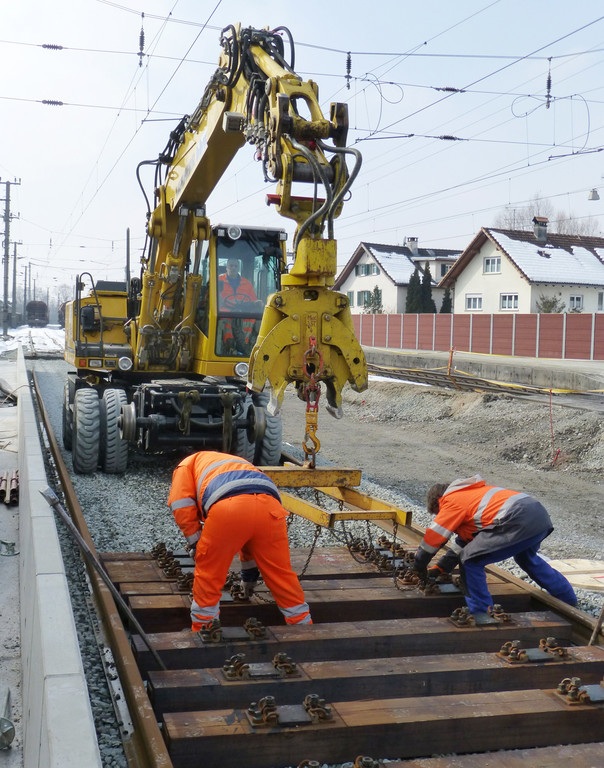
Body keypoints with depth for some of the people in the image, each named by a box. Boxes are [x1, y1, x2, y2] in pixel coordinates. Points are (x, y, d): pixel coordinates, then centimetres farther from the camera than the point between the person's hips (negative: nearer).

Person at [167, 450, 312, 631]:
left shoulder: (187, 464, 34)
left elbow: (181, 507, 14)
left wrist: (198, 546, 25)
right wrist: (249, 572, 51)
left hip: (228, 510, -5)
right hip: (270, 504, 5)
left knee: (207, 575, 15)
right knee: (282, 575, 17)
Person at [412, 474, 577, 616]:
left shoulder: (451, 501, 6)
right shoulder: (469, 494, 32)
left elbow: (433, 537, 4)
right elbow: (464, 541, 37)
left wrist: (420, 567, 18)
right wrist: (438, 569, 38)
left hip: (519, 520, -10)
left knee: (470, 560, -5)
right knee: (527, 558, 38)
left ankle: (481, 614, 2)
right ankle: (568, 598, 52)